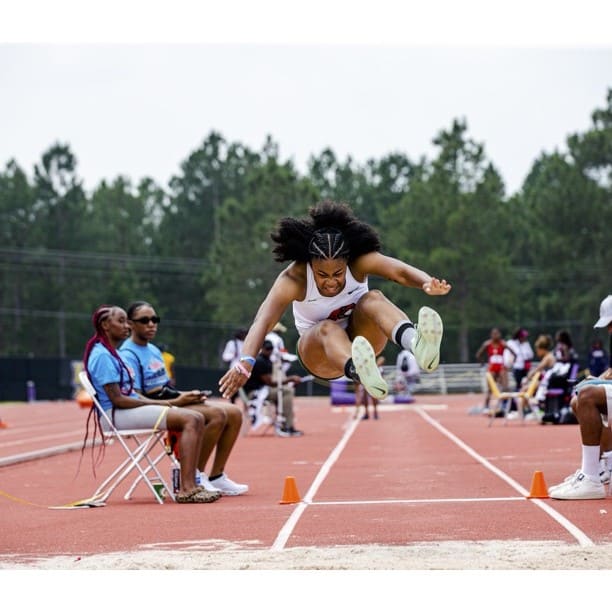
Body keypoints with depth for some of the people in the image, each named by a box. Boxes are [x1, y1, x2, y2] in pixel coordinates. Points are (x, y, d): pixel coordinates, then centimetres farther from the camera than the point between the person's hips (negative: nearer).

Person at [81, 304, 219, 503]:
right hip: (118, 415, -10)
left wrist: (171, 402, 7)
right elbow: (117, 399, -17)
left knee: (197, 419, -3)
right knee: (190, 419, -22)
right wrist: (158, 404, -12)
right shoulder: (102, 356, -11)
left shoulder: (112, 353, 20)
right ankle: (186, 489, -27)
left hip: (133, 408, 10)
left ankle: (189, 485, -9)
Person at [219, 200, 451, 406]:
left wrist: (426, 283, -58)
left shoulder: (360, 263, -20)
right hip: (318, 350, -1)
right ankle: (362, 375, -71)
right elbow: (263, 320, -37)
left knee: (373, 299, -30)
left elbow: (400, 271, -36)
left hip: (363, 340, 1)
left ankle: (418, 345, -61)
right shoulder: (294, 278, -24)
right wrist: (246, 361, -55)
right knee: (328, 329, -37)